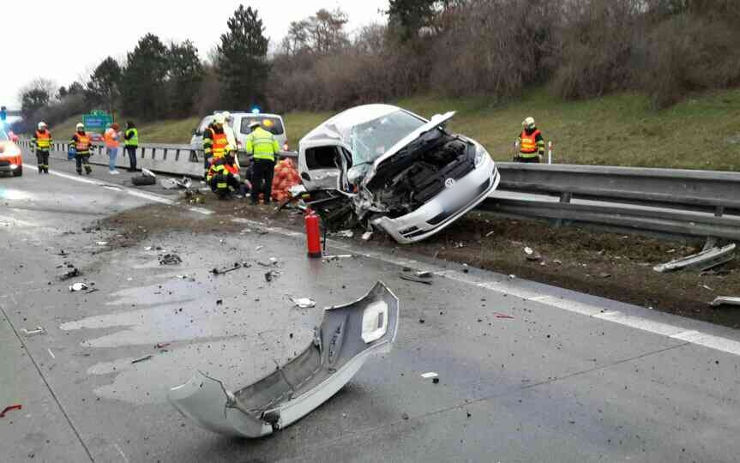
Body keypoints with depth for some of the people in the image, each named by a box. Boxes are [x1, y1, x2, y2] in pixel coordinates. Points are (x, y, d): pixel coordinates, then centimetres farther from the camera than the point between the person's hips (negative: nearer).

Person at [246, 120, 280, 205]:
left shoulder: (251, 135, 10)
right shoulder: (270, 134, 21)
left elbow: (249, 150, -2)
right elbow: (277, 149, 11)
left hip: (259, 159, -3)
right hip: (270, 160, 3)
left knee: (256, 180, 4)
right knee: (268, 180, 10)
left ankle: (254, 199, 4)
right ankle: (267, 199, 11)